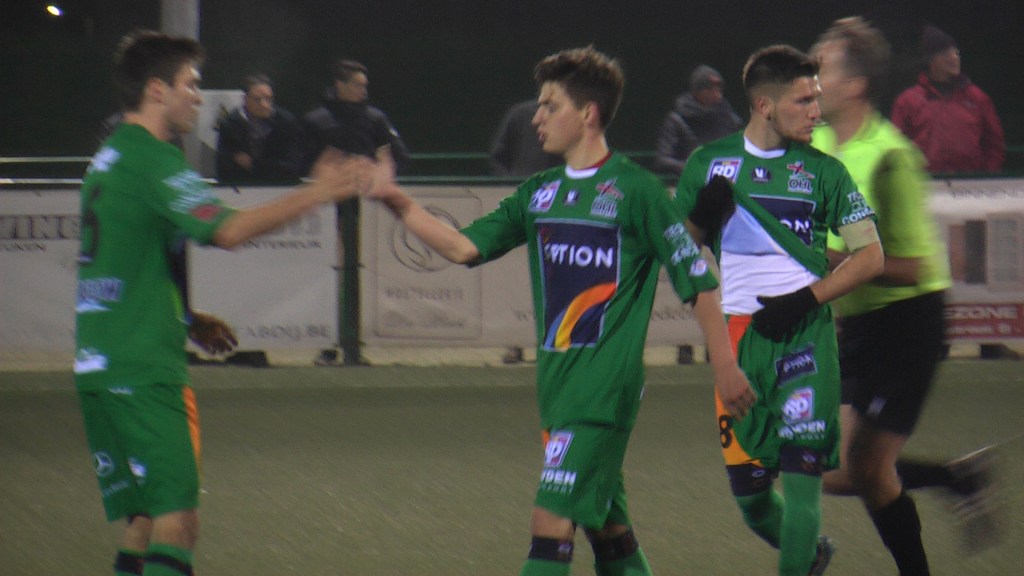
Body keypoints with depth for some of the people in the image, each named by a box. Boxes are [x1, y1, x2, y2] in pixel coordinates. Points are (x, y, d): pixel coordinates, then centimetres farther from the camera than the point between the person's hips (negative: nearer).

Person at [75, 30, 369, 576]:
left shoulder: (107, 159, 18)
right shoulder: (153, 161, -12)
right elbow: (226, 230, -25)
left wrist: (187, 319, 24)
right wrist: (316, 193, -22)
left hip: (95, 363, 10)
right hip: (145, 367, -10)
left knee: (141, 520, 11)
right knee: (176, 520, -13)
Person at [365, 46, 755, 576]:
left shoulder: (635, 190, -7)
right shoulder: (539, 193, 13)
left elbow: (696, 279, -5)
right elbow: (464, 246, 11)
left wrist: (724, 364, -6)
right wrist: (400, 204, 0)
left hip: (605, 389, -7)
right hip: (557, 383, 7)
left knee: (551, 522, -15)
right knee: (607, 525, 12)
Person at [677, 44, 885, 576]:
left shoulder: (823, 172, 5)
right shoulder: (710, 164, 9)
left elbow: (870, 256, 3)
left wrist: (807, 298, -10)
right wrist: (704, 217, -7)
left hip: (804, 332, -2)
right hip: (739, 333, 2)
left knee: (800, 472, -14)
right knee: (748, 487, 4)